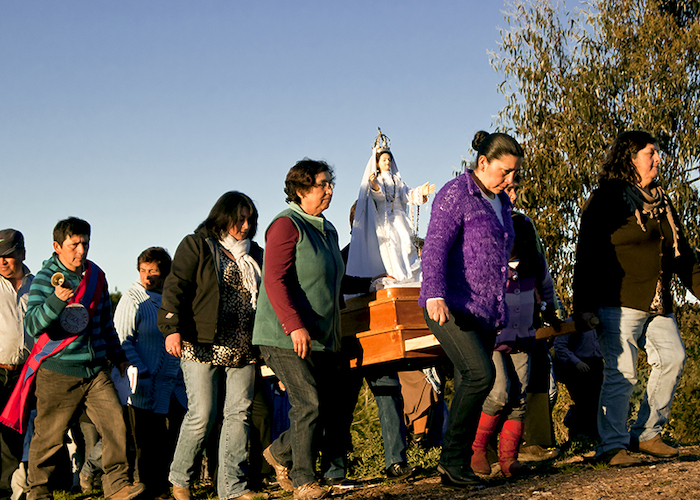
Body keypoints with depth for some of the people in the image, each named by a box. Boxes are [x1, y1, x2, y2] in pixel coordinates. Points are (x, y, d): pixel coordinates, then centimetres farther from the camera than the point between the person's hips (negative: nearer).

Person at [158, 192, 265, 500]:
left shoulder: (254, 254, 19)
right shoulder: (196, 246, 2)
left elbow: (264, 298, 24)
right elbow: (175, 287, -5)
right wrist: (172, 328, -17)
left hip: (242, 349, 5)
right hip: (203, 347, -5)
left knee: (239, 413, -1)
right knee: (202, 414, -9)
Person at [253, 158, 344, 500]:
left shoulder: (327, 230, 18)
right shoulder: (287, 225, -10)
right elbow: (275, 281, -18)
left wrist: (335, 334, 21)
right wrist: (294, 325, -26)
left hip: (321, 338, 9)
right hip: (287, 336, -9)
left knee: (331, 404, 6)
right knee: (309, 404, -12)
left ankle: (280, 452, 26)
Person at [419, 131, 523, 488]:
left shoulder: (501, 203, 19)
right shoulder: (455, 195, -7)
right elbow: (434, 247, -17)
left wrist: (500, 310, 27)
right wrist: (435, 295, -30)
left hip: (485, 311, 8)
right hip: (451, 307, -8)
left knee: (469, 386, 6)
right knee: (480, 373, -23)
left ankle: (458, 469, 12)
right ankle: (451, 457, -12)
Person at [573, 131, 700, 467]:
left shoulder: (661, 200, 18)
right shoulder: (606, 200, -5)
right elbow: (586, 257, -9)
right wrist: (584, 306, -14)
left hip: (657, 303, 8)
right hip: (619, 301, -8)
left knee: (672, 357, 1)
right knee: (622, 371, -11)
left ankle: (646, 434, 13)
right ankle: (612, 446, -3)